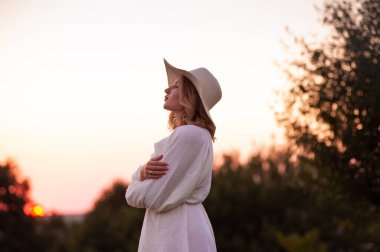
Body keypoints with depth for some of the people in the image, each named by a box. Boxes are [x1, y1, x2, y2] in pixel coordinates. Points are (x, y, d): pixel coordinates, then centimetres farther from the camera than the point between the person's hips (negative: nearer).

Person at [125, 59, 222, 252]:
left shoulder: (189, 134, -17)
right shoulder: (182, 134, 15)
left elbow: (150, 197, -20)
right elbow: (136, 180, 13)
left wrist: (133, 190, 2)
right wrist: (144, 172, -10)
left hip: (179, 233, -9)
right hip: (165, 230, 9)